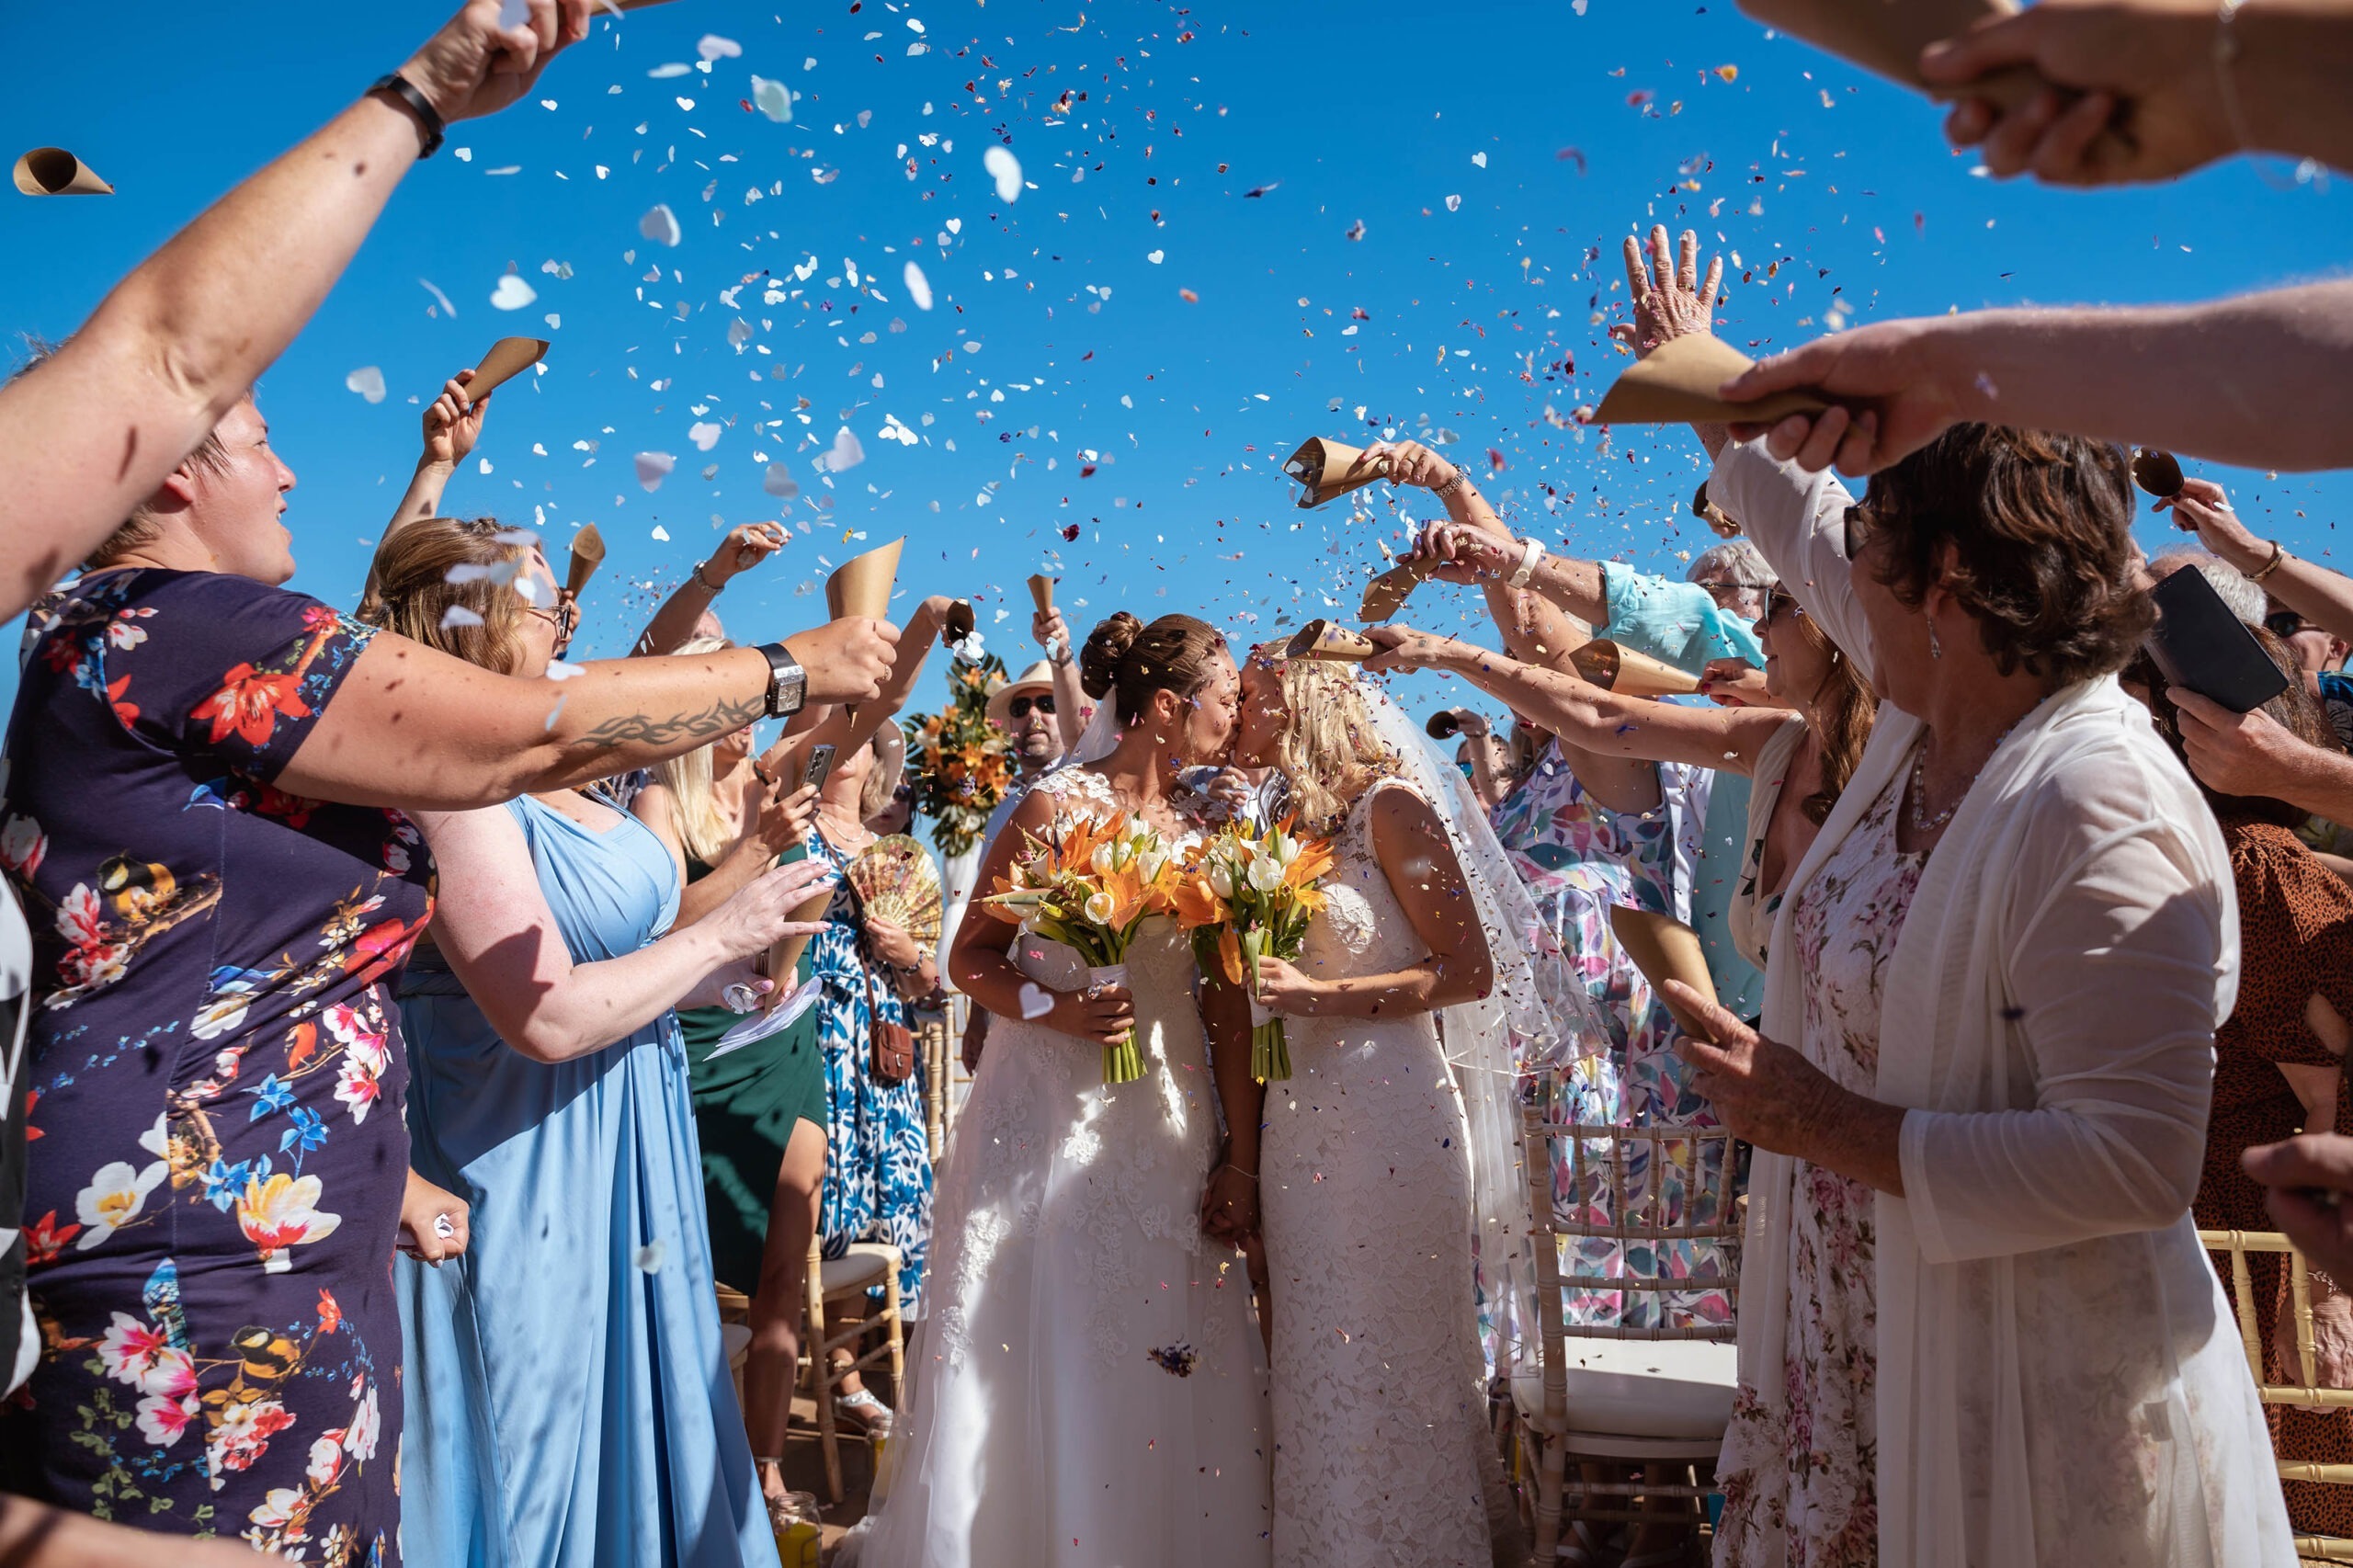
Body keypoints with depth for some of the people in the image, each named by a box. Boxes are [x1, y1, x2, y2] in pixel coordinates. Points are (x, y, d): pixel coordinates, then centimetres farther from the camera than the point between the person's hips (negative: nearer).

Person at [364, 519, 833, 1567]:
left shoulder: (541, 777, 6)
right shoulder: (455, 796, -21)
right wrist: (723, 934, -17)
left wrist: (731, 967, 1)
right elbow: (547, 1017, -26)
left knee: (635, 1431, 21)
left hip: (619, 1172, 9)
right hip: (535, 1191, -9)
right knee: (538, 1461, 8)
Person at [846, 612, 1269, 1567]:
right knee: (1035, 1342, 4)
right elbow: (971, 957, -4)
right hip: (1049, 1111, -3)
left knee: (1160, 1360, 7)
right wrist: (1054, 1007, -21)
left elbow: (1230, 1006, 2)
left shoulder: (1204, 831, 5)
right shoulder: (1057, 806, -7)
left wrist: (1242, 1159, -1)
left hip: (1166, 1119, 4)